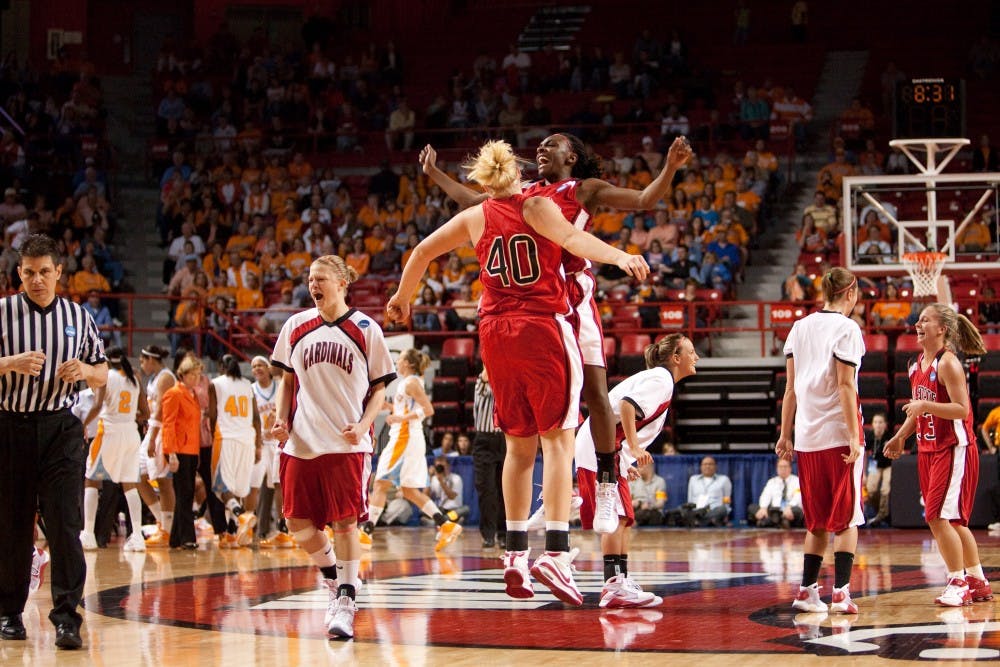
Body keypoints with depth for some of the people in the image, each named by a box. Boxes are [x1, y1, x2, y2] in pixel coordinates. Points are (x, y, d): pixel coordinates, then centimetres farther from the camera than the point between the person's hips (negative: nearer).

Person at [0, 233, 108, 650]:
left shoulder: (78, 316, 8)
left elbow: (102, 374, 14)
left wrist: (85, 370, -7)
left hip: (60, 428, 1)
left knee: (65, 523, -9)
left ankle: (66, 617, -10)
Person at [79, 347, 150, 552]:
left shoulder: (105, 376, -4)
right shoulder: (135, 379, 11)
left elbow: (97, 406, -17)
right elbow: (145, 414, 10)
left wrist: (82, 426, -8)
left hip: (110, 431, -4)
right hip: (131, 432, 4)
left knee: (91, 481, 7)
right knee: (130, 485, 6)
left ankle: (88, 535, 0)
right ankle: (137, 536, -3)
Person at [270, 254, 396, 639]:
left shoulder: (365, 329, 0)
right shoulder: (296, 326, 9)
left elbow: (379, 388, 3)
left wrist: (363, 424, -13)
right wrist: (281, 419, 1)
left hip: (347, 444, -4)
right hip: (300, 442, 4)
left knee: (345, 523, -6)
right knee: (299, 524, 4)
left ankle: (346, 601, 3)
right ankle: (333, 583, 28)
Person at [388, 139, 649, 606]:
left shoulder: (474, 218, 11)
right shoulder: (536, 207, -2)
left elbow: (423, 251, 20)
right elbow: (570, 238, -21)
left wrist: (402, 297, 35)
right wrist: (619, 257, -36)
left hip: (496, 332, 5)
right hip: (543, 328, -5)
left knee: (519, 445, 13)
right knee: (557, 440, -6)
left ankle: (515, 555, 11)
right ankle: (556, 551, -19)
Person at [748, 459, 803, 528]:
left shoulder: (796, 480, 6)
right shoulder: (772, 482, 17)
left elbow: (797, 497, -12)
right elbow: (765, 496, 0)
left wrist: (789, 507, -34)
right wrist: (763, 508, -24)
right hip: (773, 512, 3)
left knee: (797, 511, -36)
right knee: (752, 507, -21)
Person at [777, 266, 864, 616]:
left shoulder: (800, 327, 11)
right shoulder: (846, 328, -7)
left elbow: (791, 387, 11)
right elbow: (845, 385, -13)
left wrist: (785, 435, 14)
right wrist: (855, 437, -15)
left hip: (807, 436, 5)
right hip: (839, 433, -5)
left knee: (817, 520, 13)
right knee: (846, 518, 1)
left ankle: (807, 590, 10)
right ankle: (841, 592, -6)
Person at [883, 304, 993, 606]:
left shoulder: (948, 363, -15)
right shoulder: (918, 364, 11)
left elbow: (961, 409, -22)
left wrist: (925, 405, -30)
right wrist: (900, 437, 15)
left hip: (954, 450, -9)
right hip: (928, 449, 9)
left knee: (939, 517, -13)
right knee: (953, 520, 13)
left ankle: (959, 583, -4)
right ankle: (977, 582, 23)